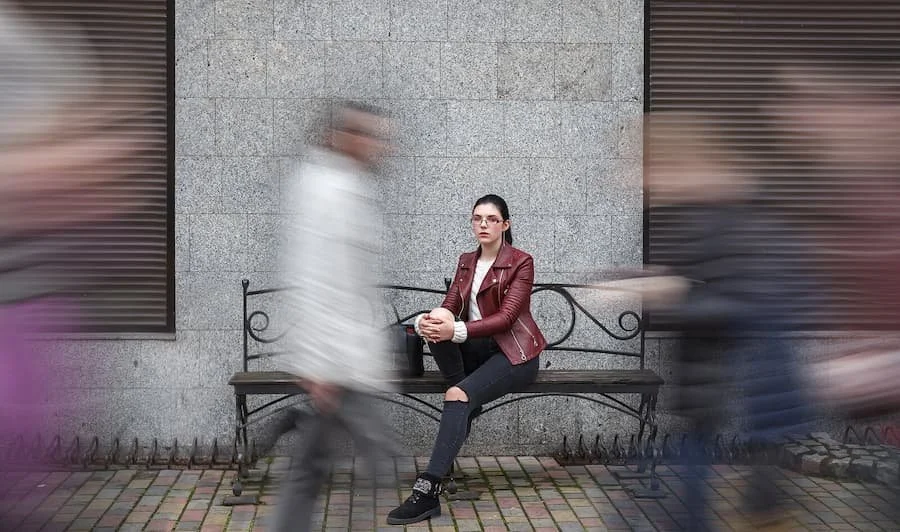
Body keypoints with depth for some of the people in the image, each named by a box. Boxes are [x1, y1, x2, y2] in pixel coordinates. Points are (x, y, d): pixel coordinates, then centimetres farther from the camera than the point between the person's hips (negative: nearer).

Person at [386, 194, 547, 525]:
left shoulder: (521, 262, -7)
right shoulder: (466, 262, 12)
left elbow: (506, 317, -19)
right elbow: (449, 307, 2)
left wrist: (456, 330, -33)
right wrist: (426, 320, -24)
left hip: (514, 353, -6)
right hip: (477, 349, 6)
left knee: (458, 397, -32)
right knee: (437, 327, -26)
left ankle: (428, 491, -40)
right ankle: (465, 399, -16)